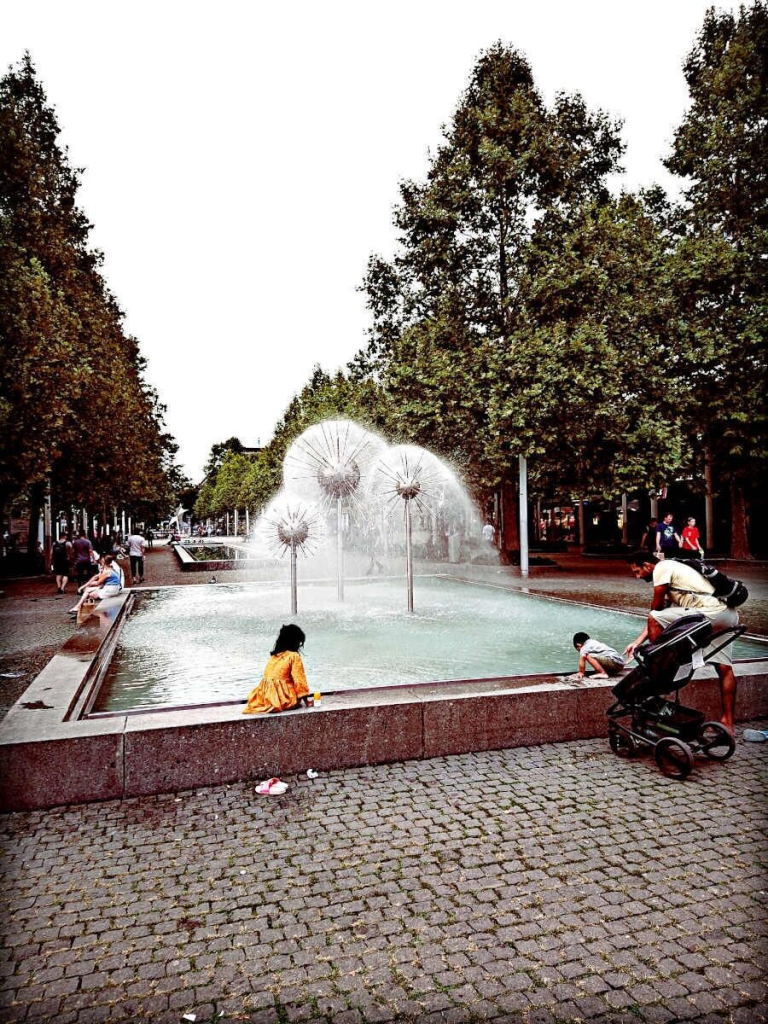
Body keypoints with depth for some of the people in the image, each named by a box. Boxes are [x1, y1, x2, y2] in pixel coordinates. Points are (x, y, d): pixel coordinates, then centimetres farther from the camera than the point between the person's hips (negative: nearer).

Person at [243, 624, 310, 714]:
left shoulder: (274, 655, 13)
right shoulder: (294, 656, -6)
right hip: (282, 699, -5)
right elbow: (300, 680, -6)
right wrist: (306, 702, 2)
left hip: (265, 697, 5)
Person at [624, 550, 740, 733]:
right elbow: (662, 611, 21)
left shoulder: (662, 568, -6)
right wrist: (636, 642, 18)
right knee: (725, 669, 13)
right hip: (728, 614, 11)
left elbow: (656, 607, -6)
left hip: (712, 613, -10)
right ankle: (728, 722, 19)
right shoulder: (670, 569, 22)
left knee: (655, 618, -6)